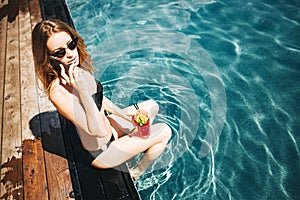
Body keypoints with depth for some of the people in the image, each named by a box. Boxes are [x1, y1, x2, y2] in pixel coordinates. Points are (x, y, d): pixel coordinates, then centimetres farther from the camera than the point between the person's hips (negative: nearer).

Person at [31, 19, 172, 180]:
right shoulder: (58, 91, -33)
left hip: (108, 127, 8)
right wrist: (82, 90, -40)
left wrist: (123, 114, 3)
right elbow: (98, 130, -33)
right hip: (101, 151, -8)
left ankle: (143, 145, 38)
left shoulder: (80, 66, -8)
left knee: (152, 106, 18)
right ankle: (137, 174, 17)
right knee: (164, 132, -7)